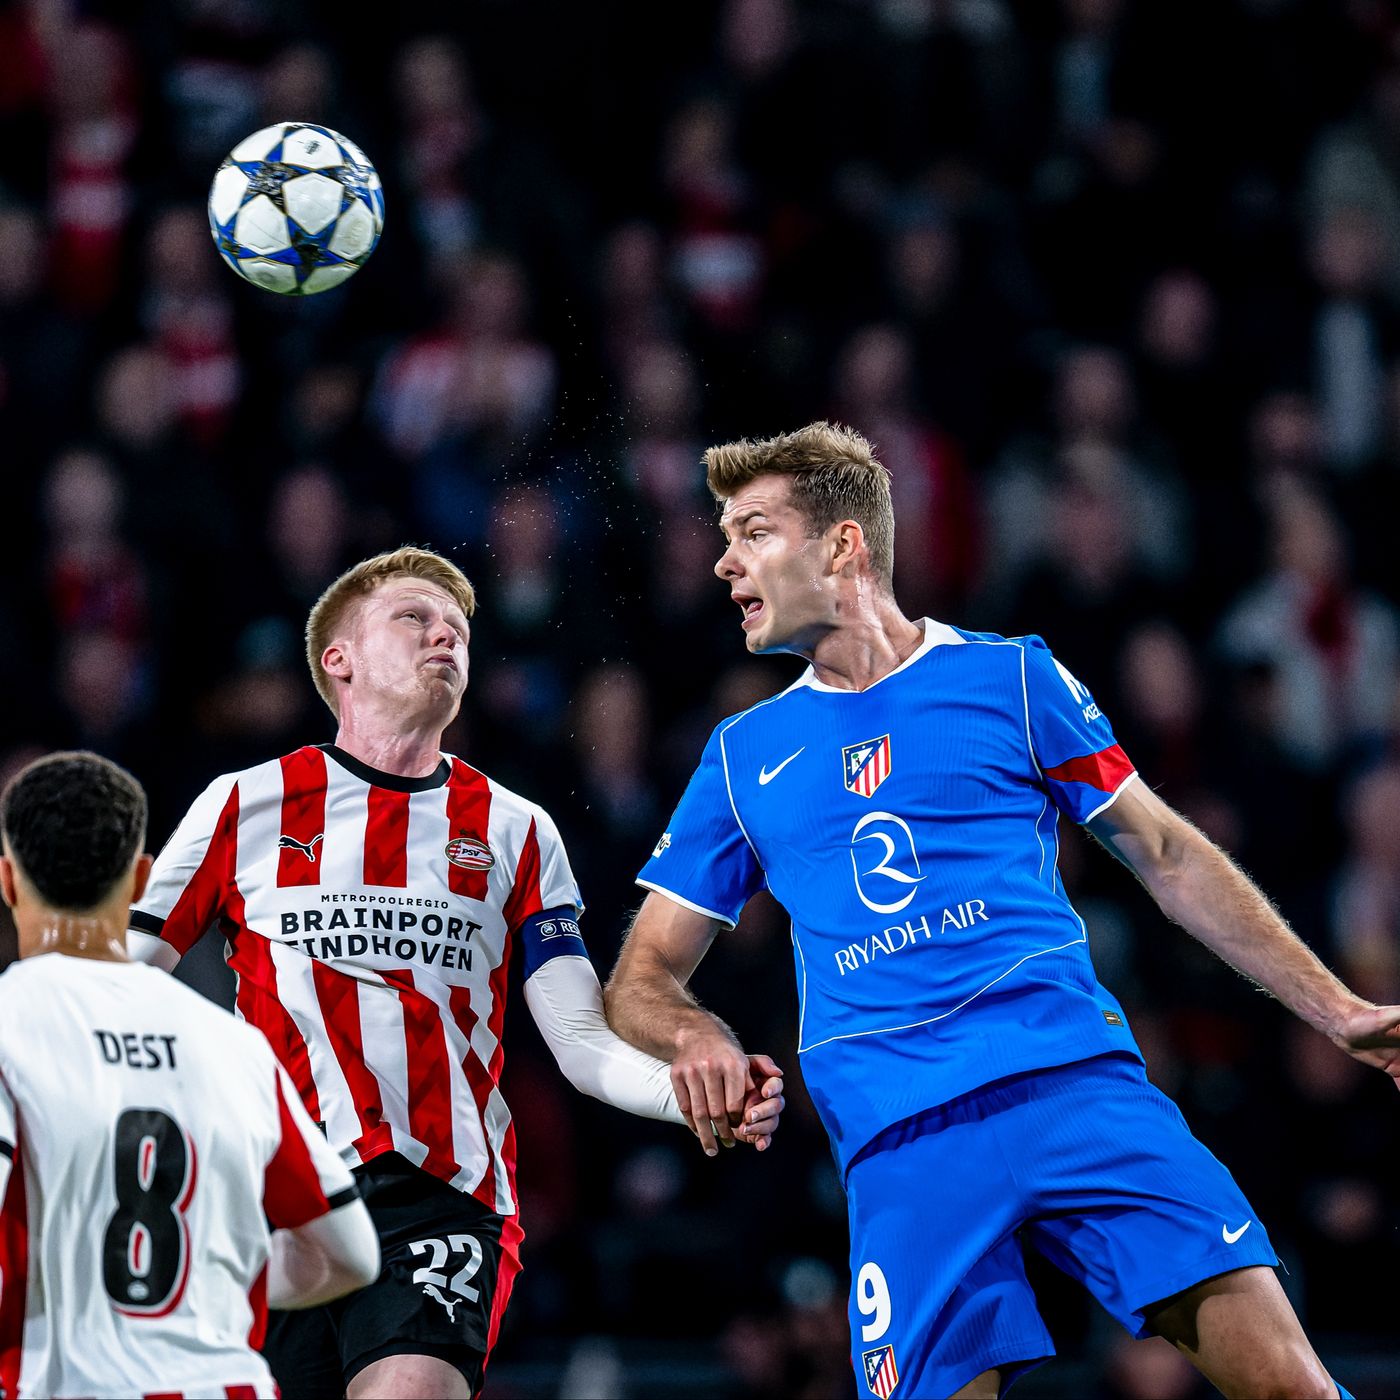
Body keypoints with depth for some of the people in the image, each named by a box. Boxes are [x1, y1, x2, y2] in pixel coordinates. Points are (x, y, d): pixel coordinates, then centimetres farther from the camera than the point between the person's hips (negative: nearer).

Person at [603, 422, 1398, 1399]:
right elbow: (644, 976, 19)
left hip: (1081, 1087, -1)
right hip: (901, 1148, 2)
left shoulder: (1011, 677, 12)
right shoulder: (742, 756, 17)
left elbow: (1166, 853, 15)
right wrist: (696, 1036, -5)